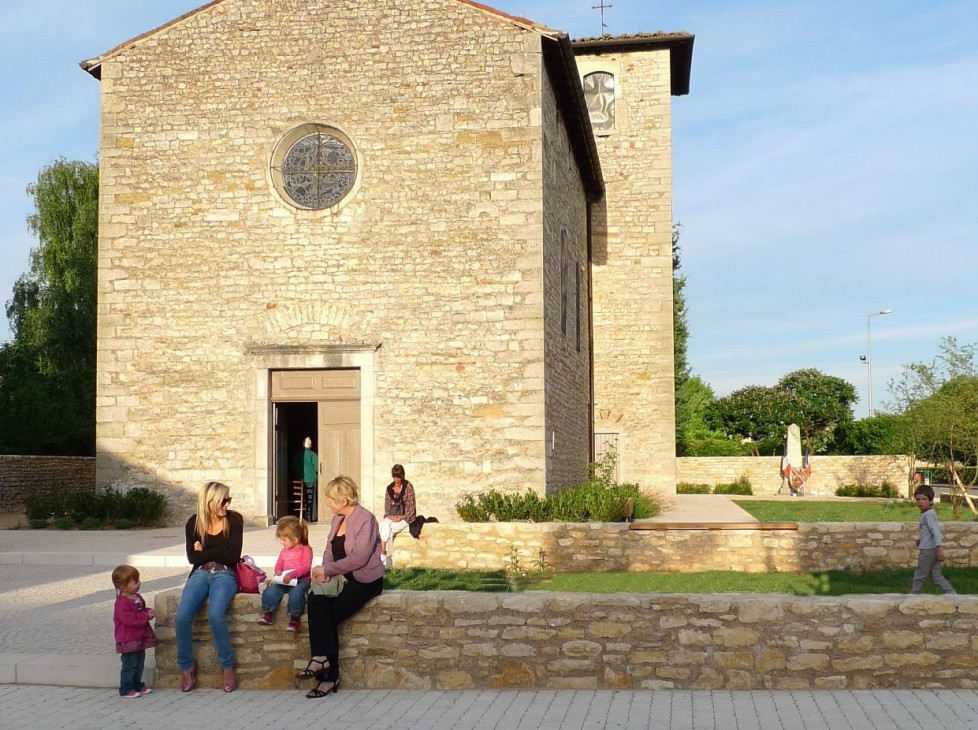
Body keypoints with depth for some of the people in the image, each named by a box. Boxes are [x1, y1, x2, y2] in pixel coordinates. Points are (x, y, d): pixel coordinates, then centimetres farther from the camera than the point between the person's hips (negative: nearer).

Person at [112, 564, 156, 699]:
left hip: (140, 637, 9)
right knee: (129, 664, -5)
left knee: (139, 663, 16)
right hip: (128, 639, -9)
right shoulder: (122, 603, -20)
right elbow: (130, 619, -28)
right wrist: (146, 617, -23)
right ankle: (126, 689, 2)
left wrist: (149, 612, -1)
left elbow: (142, 610, 21)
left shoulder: (137, 597, 9)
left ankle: (137, 685, 28)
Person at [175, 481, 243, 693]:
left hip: (225, 574, -2)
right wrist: (218, 552, -6)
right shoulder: (194, 523, 7)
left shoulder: (234, 520, 1)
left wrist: (204, 552, -1)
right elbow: (192, 558, 0)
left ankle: (227, 666, -13)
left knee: (215, 615, -31)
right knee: (182, 617, -23)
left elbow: (233, 556, -7)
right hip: (200, 574, 3)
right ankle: (186, 666, -1)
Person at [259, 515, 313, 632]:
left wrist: (291, 575, -28)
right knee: (271, 590, -21)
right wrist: (278, 571, -6)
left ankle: (294, 617, -25)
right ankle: (269, 613, -9)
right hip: (284, 580, 5)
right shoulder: (284, 550, 17)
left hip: (301, 579, -5)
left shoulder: (305, 549, -3)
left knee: (296, 592, -36)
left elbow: (306, 567, -15)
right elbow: (279, 564, 20)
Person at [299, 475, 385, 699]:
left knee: (328, 615, -24)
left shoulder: (365, 520, -14)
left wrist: (327, 569, -16)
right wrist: (324, 573, -7)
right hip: (341, 578, 7)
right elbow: (329, 550, 13)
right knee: (315, 600, -22)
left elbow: (359, 558, -20)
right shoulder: (337, 519, 12)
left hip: (365, 580, -7)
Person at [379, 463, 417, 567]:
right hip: (392, 516, 4)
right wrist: (390, 516, -10)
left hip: (405, 517, -4)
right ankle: (383, 553, -31)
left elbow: (412, 506, -6)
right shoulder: (389, 488, 8)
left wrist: (402, 517, -17)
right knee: (383, 525, -28)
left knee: (387, 528, -29)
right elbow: (387, 505, 9)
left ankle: (384, 554, -21)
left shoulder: (408, 486, -6)